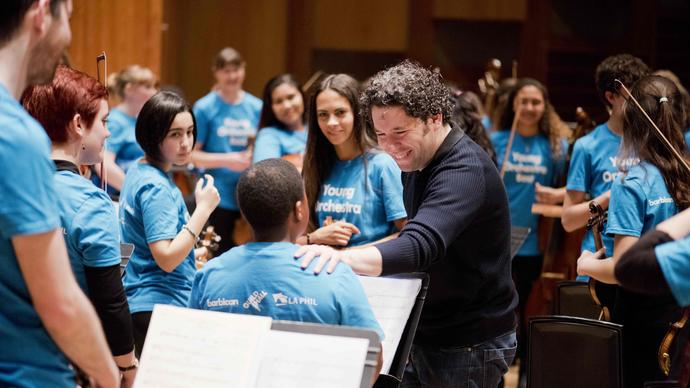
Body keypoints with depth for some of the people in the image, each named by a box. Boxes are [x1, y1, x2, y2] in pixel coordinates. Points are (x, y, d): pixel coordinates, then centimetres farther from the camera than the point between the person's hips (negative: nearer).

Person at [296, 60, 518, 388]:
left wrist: (343, 258, -56)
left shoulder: (465, 171, -24)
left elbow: (420, 246, -41)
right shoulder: (415, 161, 6)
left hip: (470, 346, -9)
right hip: (423, 336, 9)